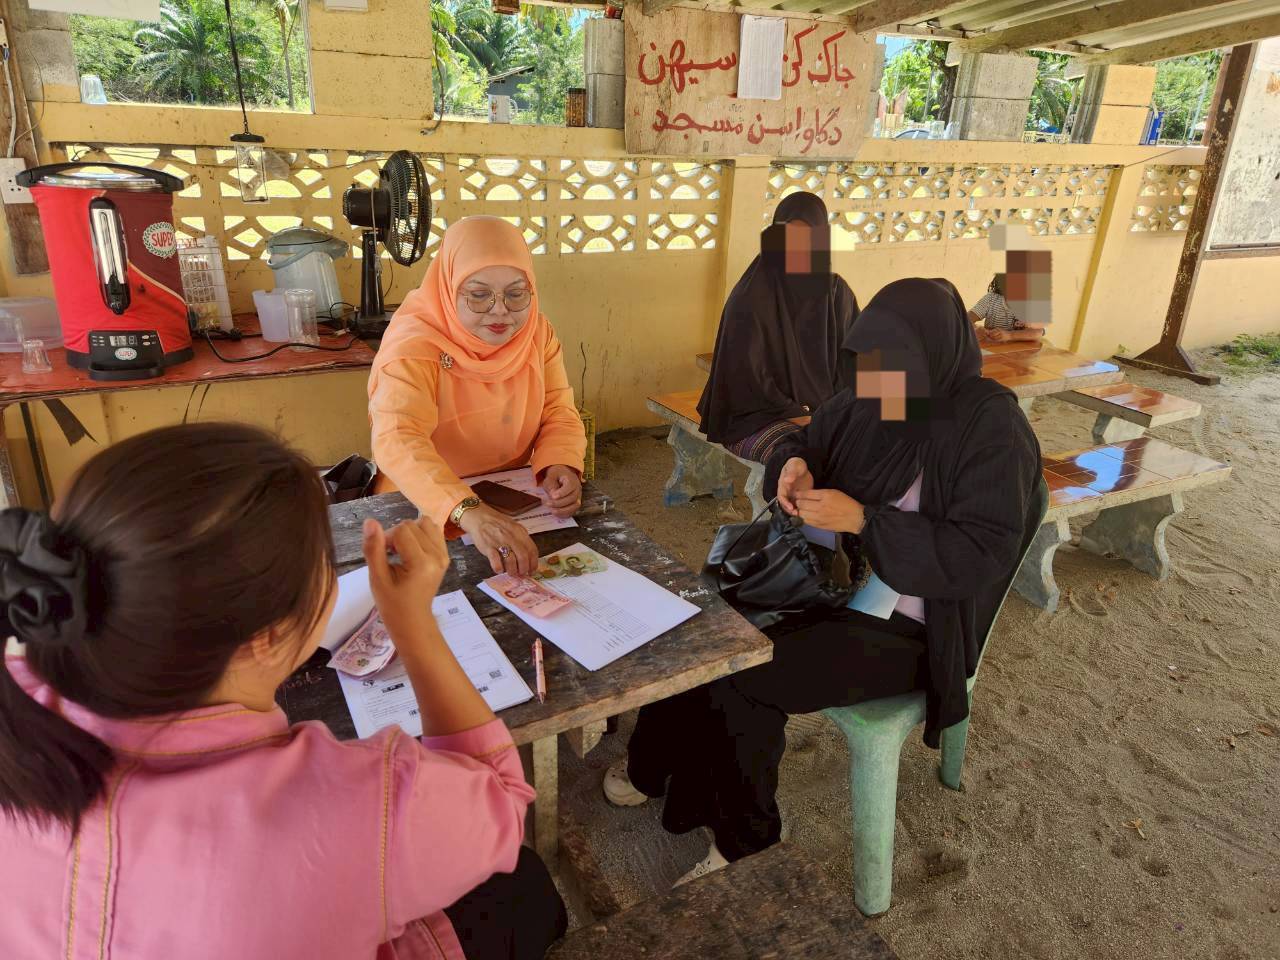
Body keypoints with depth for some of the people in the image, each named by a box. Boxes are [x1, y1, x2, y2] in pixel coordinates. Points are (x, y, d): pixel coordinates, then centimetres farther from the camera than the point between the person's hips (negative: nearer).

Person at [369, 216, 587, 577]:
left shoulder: (537, 332, -2)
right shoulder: (413, 345, -21)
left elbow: (558, 411, -1)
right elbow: (397, 441, -36)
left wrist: (561, 466, -24)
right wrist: (469, 511, -53)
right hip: (425, 509, -4)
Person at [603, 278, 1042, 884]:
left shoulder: (991, 428, -19)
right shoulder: (867, 399, -1)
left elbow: (983, 555, -24)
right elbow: (804, 440, 13)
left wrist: (862, 519, -30)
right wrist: (794, 464, -12)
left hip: (904, 628, -6)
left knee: (743, 679, -21)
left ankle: (743, 828, 6)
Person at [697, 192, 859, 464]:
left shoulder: (838, 294, 4)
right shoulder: (750, 298, -10)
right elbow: (747, 373, -12)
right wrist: (798, 416, -16)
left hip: (826, 414, 5)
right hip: (761, 416, -5)